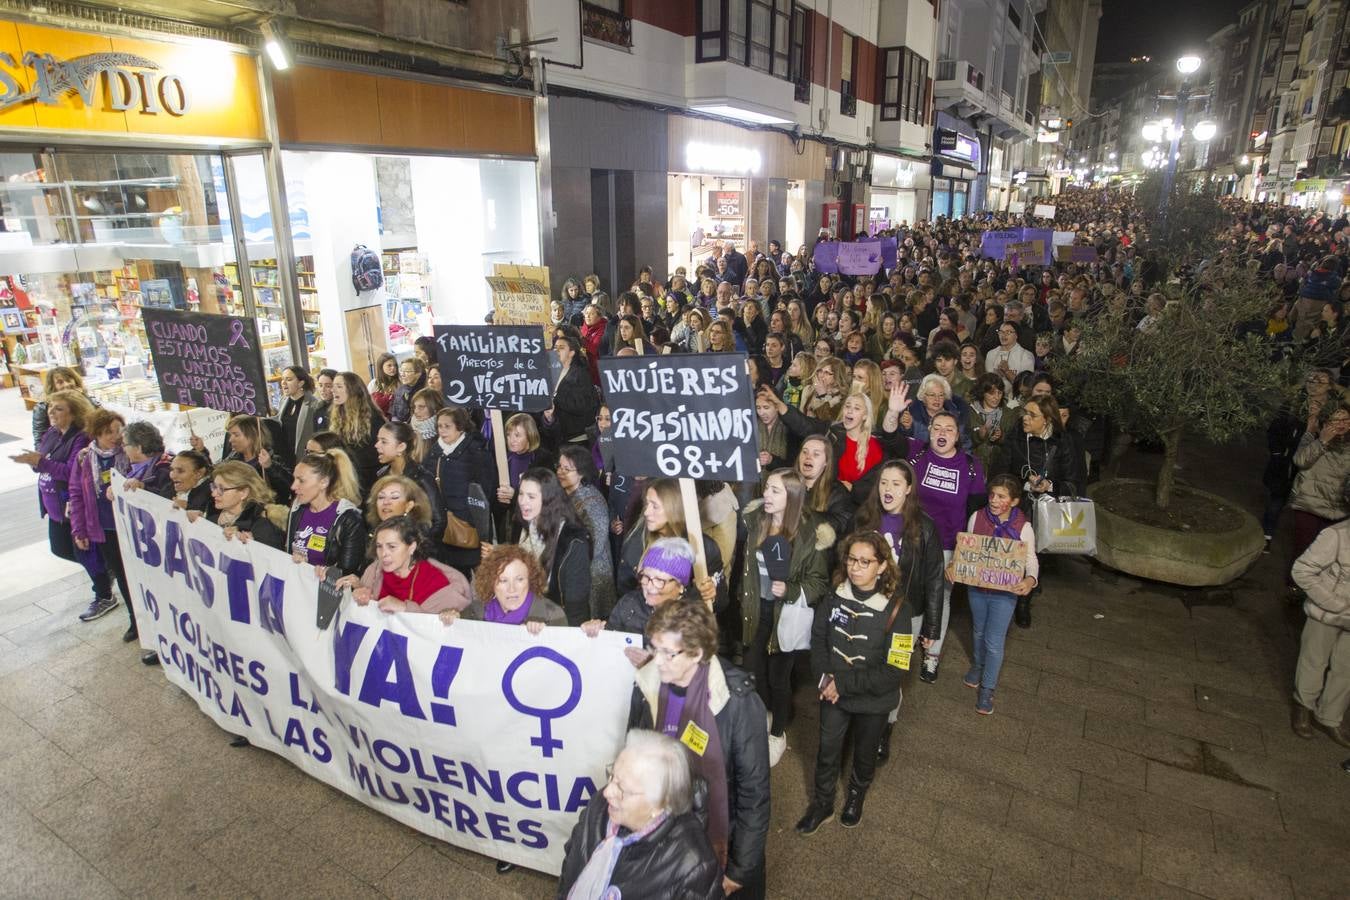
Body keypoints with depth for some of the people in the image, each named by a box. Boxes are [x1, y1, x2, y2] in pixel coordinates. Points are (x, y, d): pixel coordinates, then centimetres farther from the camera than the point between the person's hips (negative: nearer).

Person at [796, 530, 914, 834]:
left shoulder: (897, 609, -24)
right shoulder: (835, 597, -12)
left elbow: (894, 671, -23)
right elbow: (818, 640, 0)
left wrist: (843, 682, -24)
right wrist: (824, 678, -15)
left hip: (873, 701, -2)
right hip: (833, 694, 2)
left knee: (865, 753, 23)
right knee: (827, 751, 18)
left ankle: (857, 794, 53)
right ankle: (822, 803, 45)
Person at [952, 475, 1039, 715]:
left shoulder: (1023, 527, -16)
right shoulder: (977, 517, -11)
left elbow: (1031, 559, -12)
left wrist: (1030, 579, -33)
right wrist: (953, 565, -17)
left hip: (1005, 592, -3)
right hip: (976, 587, 3)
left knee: (994, 642, 3)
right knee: (978, 632, 24)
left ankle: (987, 689, 23)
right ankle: (977, 666, 51)